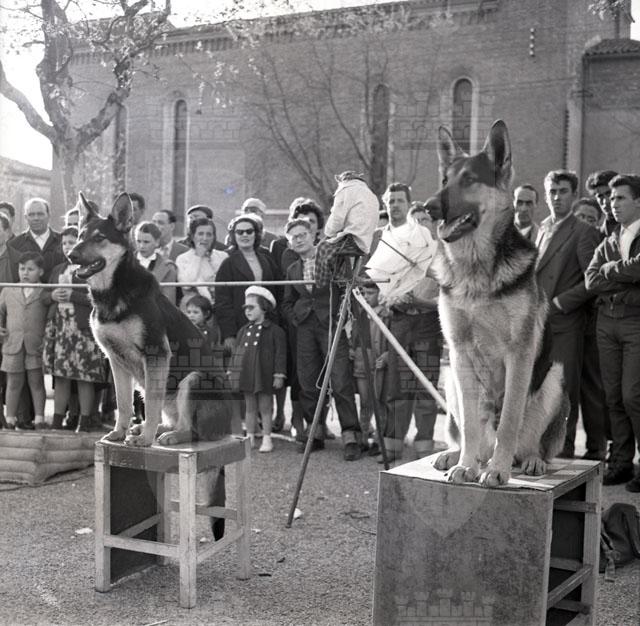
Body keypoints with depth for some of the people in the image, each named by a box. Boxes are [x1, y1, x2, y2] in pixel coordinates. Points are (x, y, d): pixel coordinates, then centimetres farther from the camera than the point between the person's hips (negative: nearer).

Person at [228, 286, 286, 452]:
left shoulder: (275, 331, -4)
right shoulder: (243, 331, 12)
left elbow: (280, 354, -7)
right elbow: (236, 353, 16)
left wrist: (279, 375, -11)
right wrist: (232, 371, 12)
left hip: (264, 375, -5)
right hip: (246, 375, 5)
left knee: (265, 408, 3)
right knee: (250, 407, 10)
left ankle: (267, 439, 12)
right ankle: (250, 438, 18)